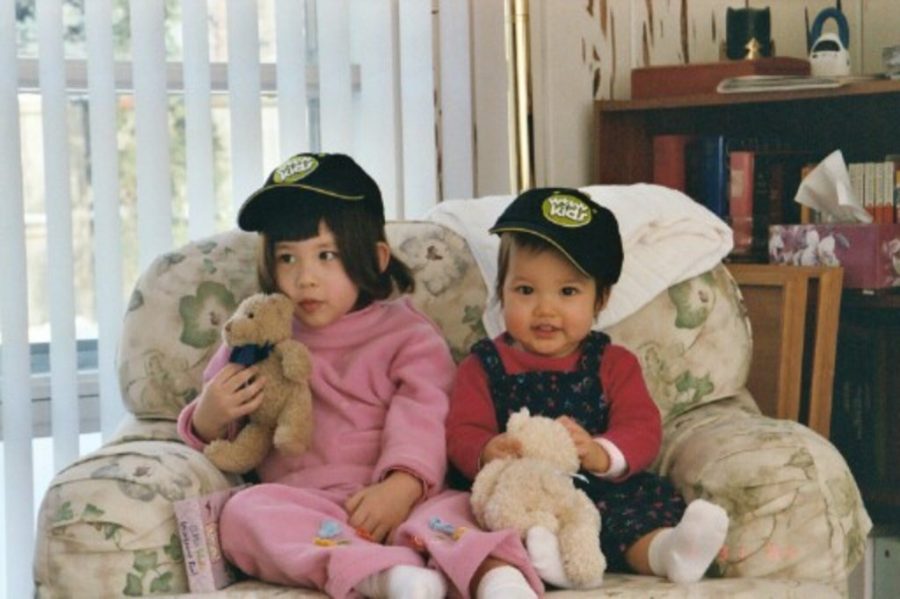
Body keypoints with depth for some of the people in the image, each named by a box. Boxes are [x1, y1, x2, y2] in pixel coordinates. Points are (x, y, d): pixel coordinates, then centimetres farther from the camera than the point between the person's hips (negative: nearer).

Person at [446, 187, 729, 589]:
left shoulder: (613, 363, 17)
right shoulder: (483, 366, 15)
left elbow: (642, 429, 2)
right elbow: (462, 435, 3)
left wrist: (600, 454, -22)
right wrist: (487, 454, -23)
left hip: (601, 490, 1)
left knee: (650, 497, -29)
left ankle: (662, 550, -59)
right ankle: (536, 551, -61)